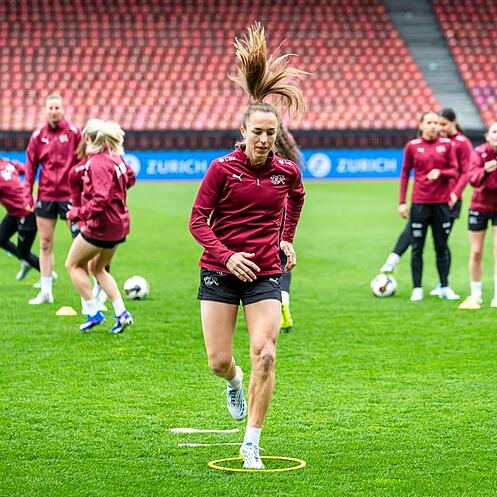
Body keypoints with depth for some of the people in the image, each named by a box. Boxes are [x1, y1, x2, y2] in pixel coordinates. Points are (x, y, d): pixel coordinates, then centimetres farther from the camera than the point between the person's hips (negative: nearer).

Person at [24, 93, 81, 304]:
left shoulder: (73, 133, -3)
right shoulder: (38, 136, 5)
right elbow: (31, 166, 8)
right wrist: (27, 195, 1)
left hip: (69, 194, -3)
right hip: (46, 196, 3)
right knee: (45, 243, 6)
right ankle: (45, 291, 14)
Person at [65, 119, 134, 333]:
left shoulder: (98, 163, -22)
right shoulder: (115, 158, 6)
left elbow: (101, 199, -29)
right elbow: (128, 180, 23)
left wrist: (78, 213, -20)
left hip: (101, 225, -9)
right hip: (120, 223, 9)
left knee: (73, 264, 10)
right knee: (97, 267, 23)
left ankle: (93, 313, 7)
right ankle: (121, 313, 13)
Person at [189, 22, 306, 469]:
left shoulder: (287, 171, 2)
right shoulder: (223, 168, -7)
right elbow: (198, 220, -6)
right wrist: (227, 254, -19)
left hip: (266, 274, 1)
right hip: (220, 272, -1)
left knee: (265, 355, -13)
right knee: (219, 361, -1)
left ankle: (251, 444, -5)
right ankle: (234, 382, 39)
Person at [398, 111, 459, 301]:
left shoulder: (447, 144, 4)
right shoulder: (412, 146, 2)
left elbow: (455, 171, 3)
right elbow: (404, 174, 5)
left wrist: (440, 172, -17)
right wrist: (402, 202, 1)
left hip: (441, 203, 1)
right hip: (419, 203, -1)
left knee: (442, 247, 6)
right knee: (417, 248, 1)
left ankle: (445, 287, 12)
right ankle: (417, 289, 5)